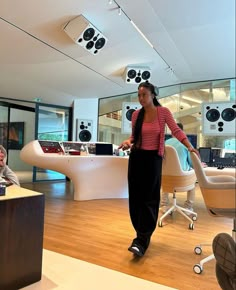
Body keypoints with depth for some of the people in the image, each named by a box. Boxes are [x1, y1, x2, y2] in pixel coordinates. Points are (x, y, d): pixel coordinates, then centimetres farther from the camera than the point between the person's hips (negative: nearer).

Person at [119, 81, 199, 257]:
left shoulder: (163, 112, -4)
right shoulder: (136, 114, 6)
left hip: (153, 158, -4)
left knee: (149, 198, -5)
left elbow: (176, 131, -8)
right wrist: (128, 142, -7)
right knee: (135, 197, 6)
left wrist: (189, 146, -20)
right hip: (136, 157, 4)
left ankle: (142, 241, -2)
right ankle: (143, 233, 22)